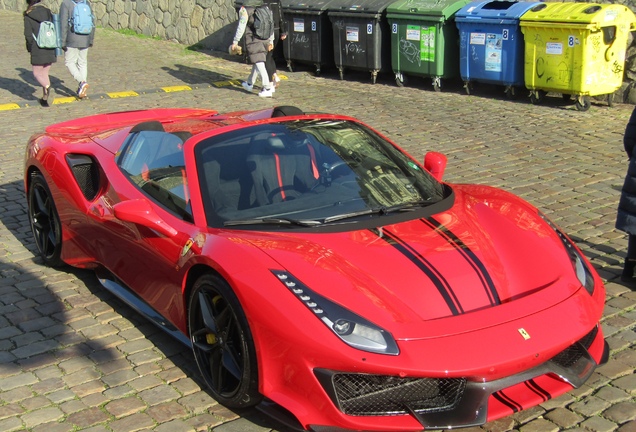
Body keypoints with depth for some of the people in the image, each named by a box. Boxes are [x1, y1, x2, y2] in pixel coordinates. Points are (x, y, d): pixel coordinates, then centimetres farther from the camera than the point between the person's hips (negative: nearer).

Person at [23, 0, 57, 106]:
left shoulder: (28, 15, -6)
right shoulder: (47, 11, 6)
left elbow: (28, 34, -9)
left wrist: (30, 47, 5)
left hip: (37, 50, -4)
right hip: (50, 50, 5)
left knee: (37, 73, 6)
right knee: (45, 73, 15)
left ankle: (48, 88, -21)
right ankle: (45, 98, 14)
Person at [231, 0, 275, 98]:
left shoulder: (245, 9, -11)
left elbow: (241, 27, -13)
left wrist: (235, 42, -6)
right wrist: (271, 41, 19)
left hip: (253, 41, -6)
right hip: (265, 41, 7)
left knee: (259, 65, -8)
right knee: (256, 63, 20)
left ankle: (267, 89, -15)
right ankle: (249, 84, 38)